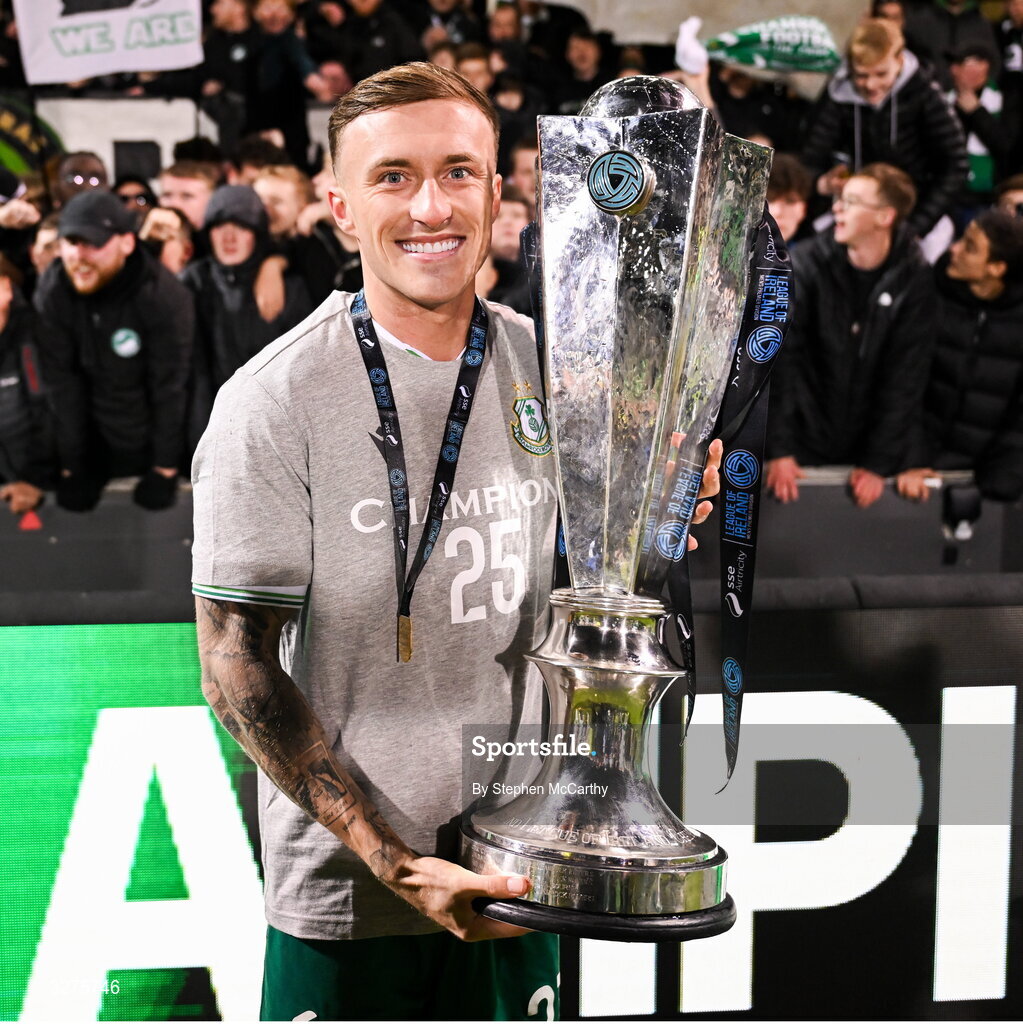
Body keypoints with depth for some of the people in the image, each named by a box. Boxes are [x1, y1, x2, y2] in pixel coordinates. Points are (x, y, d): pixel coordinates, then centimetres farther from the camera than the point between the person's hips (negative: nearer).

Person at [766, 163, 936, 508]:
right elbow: (780, 357, -12)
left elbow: (906, 377, -7)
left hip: (872, 449, 1)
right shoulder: (807, 264, -9)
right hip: (806, 448, 0)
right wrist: (779, 450, -18)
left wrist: (879, 464, -11)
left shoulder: (914, 279, -7)